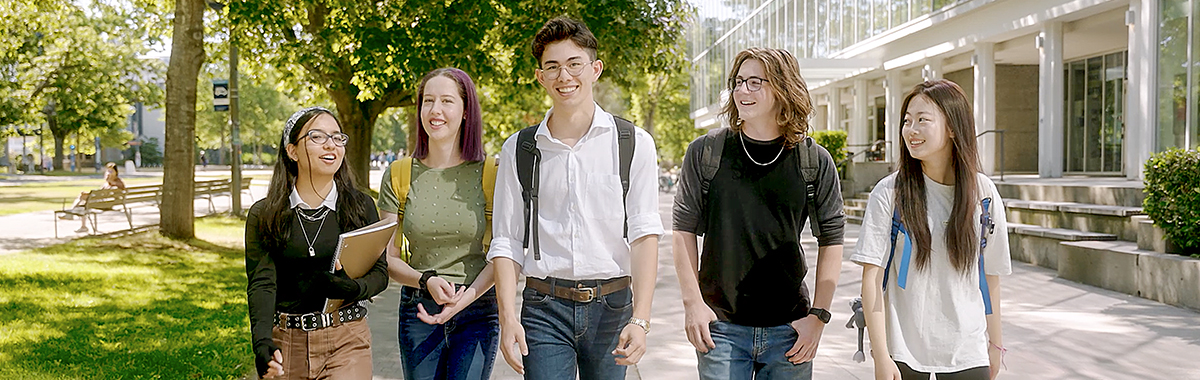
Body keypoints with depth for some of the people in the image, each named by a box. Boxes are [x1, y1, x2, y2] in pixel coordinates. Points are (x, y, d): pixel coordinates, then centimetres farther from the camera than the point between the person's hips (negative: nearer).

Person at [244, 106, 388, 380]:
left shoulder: (361, 206, 4)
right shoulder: (263, 215, 2)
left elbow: (379, 272, 4)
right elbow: (261, 282, -6)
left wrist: (355, 287, -19)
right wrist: (262, 342, -22)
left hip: (346, 340, 0)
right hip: (285, 344, 1)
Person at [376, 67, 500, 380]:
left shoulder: (490, 173, -1)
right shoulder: (398, 175, 3)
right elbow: (389, 257, 3)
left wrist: (464, 298, -16)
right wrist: (427, 281, -16)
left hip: (477, 310, -2)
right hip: (418, 311, 2)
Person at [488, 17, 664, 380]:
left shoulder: (633, 143, 2)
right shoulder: (518, 150, 6)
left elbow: (645, 233, -4)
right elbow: (506, 242, 5)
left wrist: (640, 319, -13)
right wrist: (508, 317, -7)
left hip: (611, 307, 0)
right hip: (544, 308, 0)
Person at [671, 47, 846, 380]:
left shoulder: (816, 161, 0)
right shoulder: (705, 152, -1)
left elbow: (831, 240, 4)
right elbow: (684, 230, 3)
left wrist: (819, 315, -2)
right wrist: (692, 302, -3)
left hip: (789, 328, 1)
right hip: (720, 325, 0)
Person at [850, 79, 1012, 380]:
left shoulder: (983, 194, 0)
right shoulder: (889, 194, -8)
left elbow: (991, 275, 8)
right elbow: (872, 276, -10)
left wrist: (995, 343, 12)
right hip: (903, 350, -2)